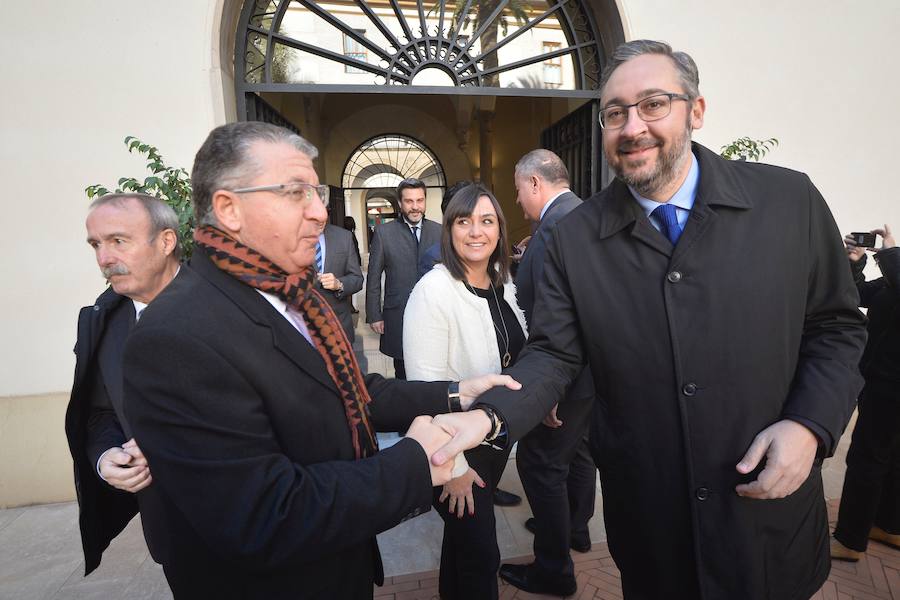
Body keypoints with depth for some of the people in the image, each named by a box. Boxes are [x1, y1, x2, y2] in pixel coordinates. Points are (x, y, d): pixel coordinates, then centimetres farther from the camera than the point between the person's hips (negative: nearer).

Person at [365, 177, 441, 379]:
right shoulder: (383, 233, -2)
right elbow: (373, 278, 1)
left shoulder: (439, 231, 4)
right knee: (403, 374, 10)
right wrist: (374, 316, -2)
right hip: (398, 319, -1)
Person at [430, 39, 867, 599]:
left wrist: (810, 424, -13)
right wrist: (489, 416, -25)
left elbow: (836, 325, 1)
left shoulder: (789, 200, -8)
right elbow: (554, 354, -8)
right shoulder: (575, 237, -8)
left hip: (770, 505, 1)